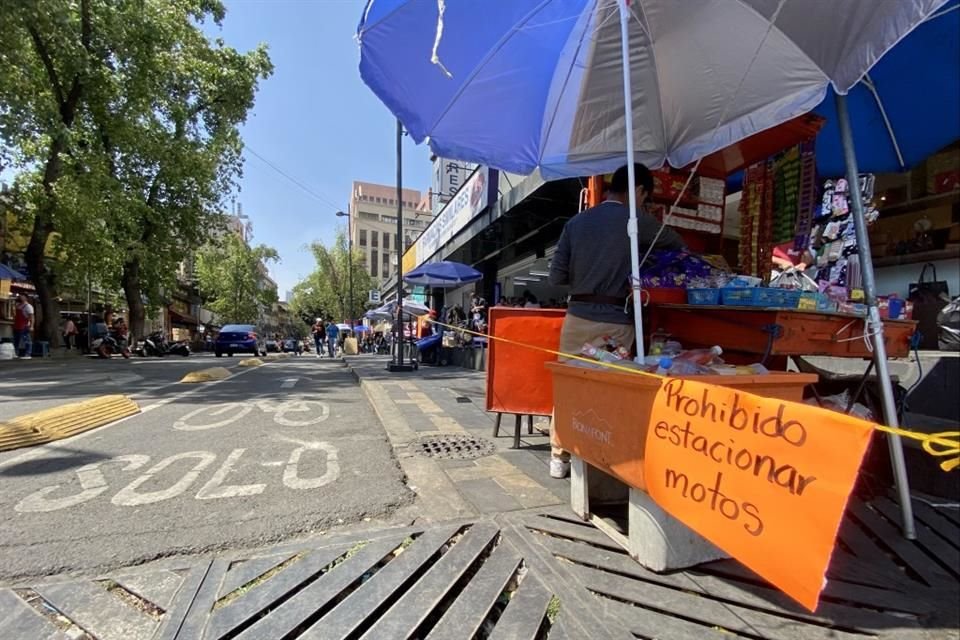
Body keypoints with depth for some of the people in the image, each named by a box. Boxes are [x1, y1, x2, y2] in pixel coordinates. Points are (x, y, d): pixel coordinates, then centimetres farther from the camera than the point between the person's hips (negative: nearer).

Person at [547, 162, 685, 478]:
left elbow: (556, 277, 5)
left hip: (578, 316, 4)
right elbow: (677, 245, 16)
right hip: (615, 321, -3)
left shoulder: (576, 222, 7)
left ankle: (559, 458, 22)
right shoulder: (637, 220, -1)